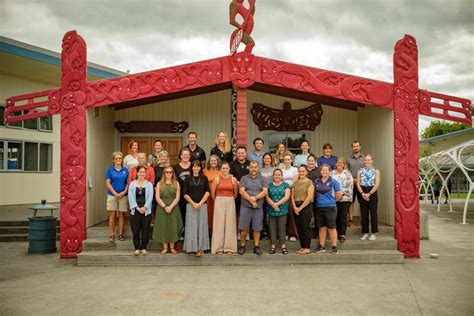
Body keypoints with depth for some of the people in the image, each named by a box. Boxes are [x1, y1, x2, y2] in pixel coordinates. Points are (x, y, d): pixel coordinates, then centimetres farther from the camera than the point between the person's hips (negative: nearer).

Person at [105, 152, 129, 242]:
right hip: (112, 195, -1)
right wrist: (115, 193, -12)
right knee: (112, 215, 2)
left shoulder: (125, 170, 6)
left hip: (123, 196, 1)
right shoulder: (110, 170, 2)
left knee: (121, 215, 6)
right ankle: (112, 235, 8)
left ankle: (121, 234, 13)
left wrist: (124, 192, -10)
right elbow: (108, 183, -3)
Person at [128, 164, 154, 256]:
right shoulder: (132, 184, 5)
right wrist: (137, 207, -11)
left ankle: (144, 248, 14)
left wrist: (144, 207, -13)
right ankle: (137, 248, 12)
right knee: (135, 230, 2)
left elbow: (150, 197, -2)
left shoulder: (149, 184, 4)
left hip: (146, 211, 0)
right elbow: (131, 197, -2)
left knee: (145, 230, 2)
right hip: (135, 210, 0)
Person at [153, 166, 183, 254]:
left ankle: (172, 247, 12)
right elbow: (157, 197, -2)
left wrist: (171, 207, -14)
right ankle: (165, 247, 10)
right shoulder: (159, 184, 6)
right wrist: (165, 206, -13)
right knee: (163, 227, 2)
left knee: (173, 227, 2)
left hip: (173, 209, 0)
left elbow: (177, 197, -2)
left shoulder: (176, 183, 6)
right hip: (162, 208, 0)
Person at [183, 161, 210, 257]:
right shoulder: (188, 179, 6)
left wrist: (200, 203, -9)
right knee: (191, 226, 1)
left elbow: (207, 192, 0)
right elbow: (185, 194, 2)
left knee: (201, 226, 0)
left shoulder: (204, 179, 6)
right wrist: (193, 203, -9)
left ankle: (201, 248, 5)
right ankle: (191, 247, 9)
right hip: (190, 205, 0)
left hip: (202, 205, 0)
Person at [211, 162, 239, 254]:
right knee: (219, 224, 2)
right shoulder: (217, 179, -1)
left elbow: (236, 193, 10)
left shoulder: (233, 179, 1)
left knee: (230, 224, 3)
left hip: (230, 203, 1)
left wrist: (230, 200, 11)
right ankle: (218, 248, 10)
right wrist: (217, 201, 11)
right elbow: (212, 193, 5)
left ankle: (229, 247, 13)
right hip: (219, 203, -1)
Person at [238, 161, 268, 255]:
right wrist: (251, 200, -14)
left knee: (257, 228, 5)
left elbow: (265, 191, -2)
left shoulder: (262, 179, 10)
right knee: (244, 228, 1)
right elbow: (241, 191, -6)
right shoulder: (244, 178, 7)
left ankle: (256, 246, 14)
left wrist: (255, 198, -16)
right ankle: (242, 246, 14)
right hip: (245, 207, -1)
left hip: (258, 207, 1)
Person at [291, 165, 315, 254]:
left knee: (306, 227, -4)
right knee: (299, 228, 7)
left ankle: (307, 248, 3)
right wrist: (295, 207, -7)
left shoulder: (309, 182, -3)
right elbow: (292, 196, 8)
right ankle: (302, 246, 15)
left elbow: (310, 197, -11)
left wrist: (301, 207, -12)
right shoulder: (295, 183, 13)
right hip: (296, 207, 5)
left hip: (306, 206, -5)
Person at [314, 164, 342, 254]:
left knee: (331, 227, -2)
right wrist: (320, 200, 13)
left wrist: (332, 200, 9)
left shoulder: (333, 181, -2)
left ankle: (334, 247, 5)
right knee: (321, 227, 10)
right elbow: (315, 193, 19)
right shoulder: (316, 181, 8)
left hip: (330, 207, -4)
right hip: (319, 207, 4)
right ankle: (321, 246, 18)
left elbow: (339, 195, 1)